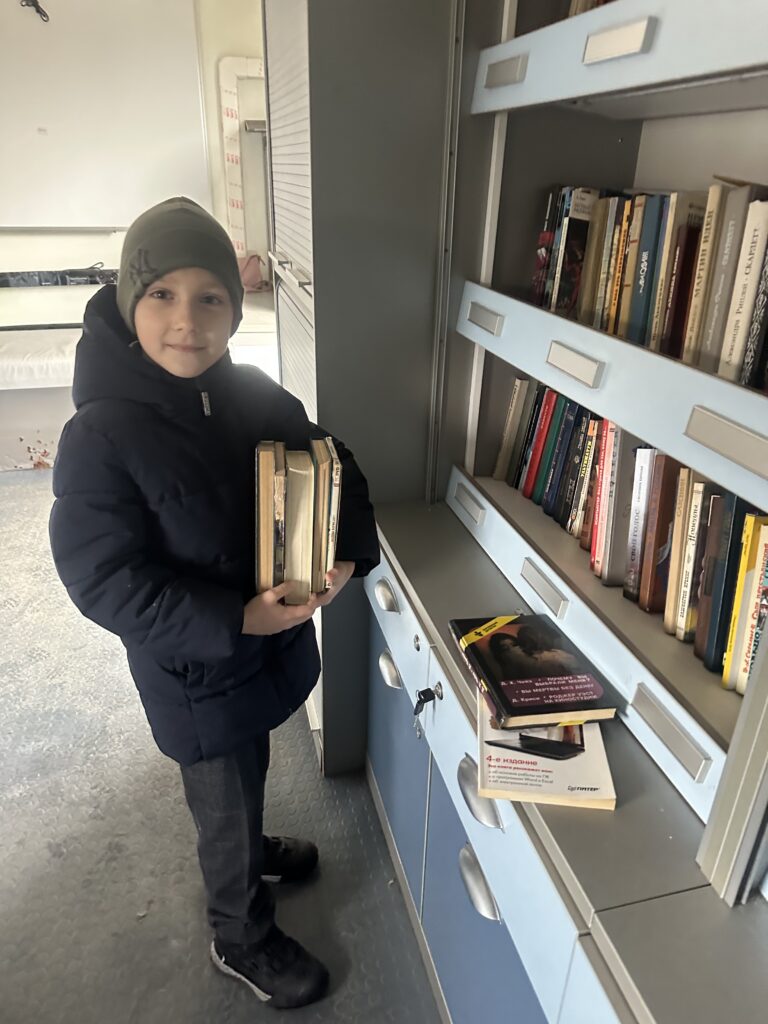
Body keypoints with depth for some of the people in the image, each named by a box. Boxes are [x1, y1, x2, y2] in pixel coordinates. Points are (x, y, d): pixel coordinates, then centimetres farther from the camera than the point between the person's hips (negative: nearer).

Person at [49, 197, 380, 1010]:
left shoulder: (256, 396, -9)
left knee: (247, 778, 32)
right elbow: (102, 581, -23)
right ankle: (242, 941, 48)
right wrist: (236, 619, -29)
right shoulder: (101, 438, -25)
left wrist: (348, 552, -16)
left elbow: (335, 469, 1)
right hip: (196, 670, -5)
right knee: (224, 804, 19)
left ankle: (250, 847, 63)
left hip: (273, 638, 6)